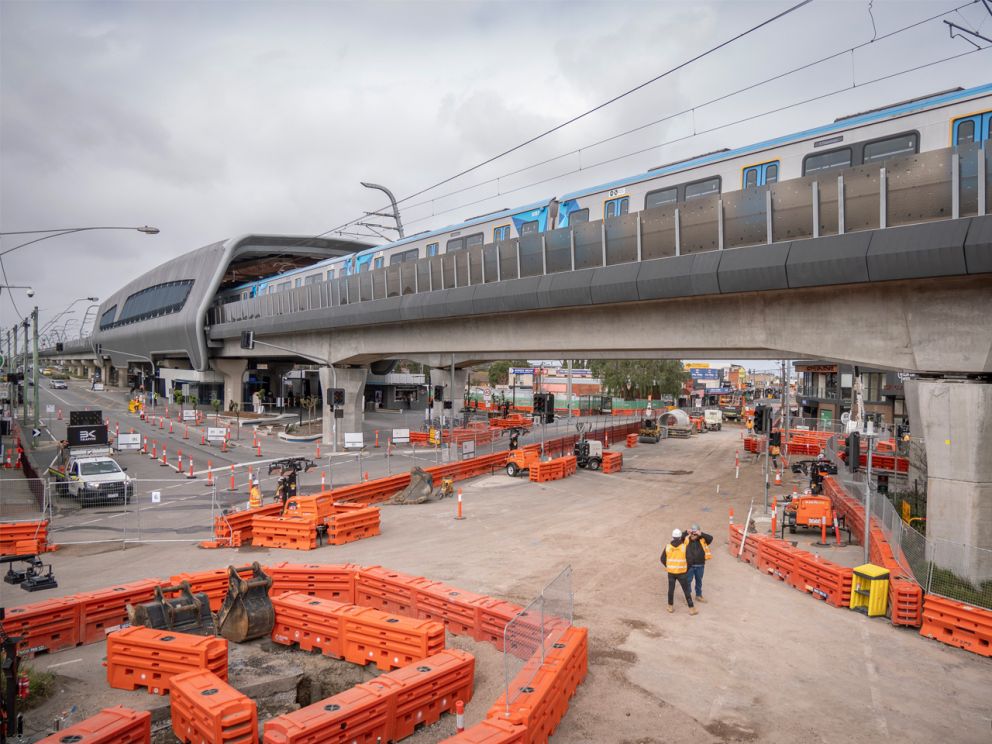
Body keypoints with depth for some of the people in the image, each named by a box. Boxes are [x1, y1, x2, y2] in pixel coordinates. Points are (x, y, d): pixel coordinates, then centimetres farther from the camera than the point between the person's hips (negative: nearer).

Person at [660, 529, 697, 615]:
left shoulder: (668, 547, -5)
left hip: (671, 572, 2)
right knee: (686, 590, 7)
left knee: (671, 589, 15)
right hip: (681, 572, -2)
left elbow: (663, 559, 3)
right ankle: (691, 608, 12)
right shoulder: (684, 546, -13)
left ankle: (670, 607, 24)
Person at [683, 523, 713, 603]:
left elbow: (711, 538, -19)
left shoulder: (702, 540, -6)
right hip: (689, 565, -2)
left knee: (699, 581, 20)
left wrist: (701, 534, -30)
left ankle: (699, 595, 39)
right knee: (688, 581, 7)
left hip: (700, 565, 2)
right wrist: (686, 533, -27)